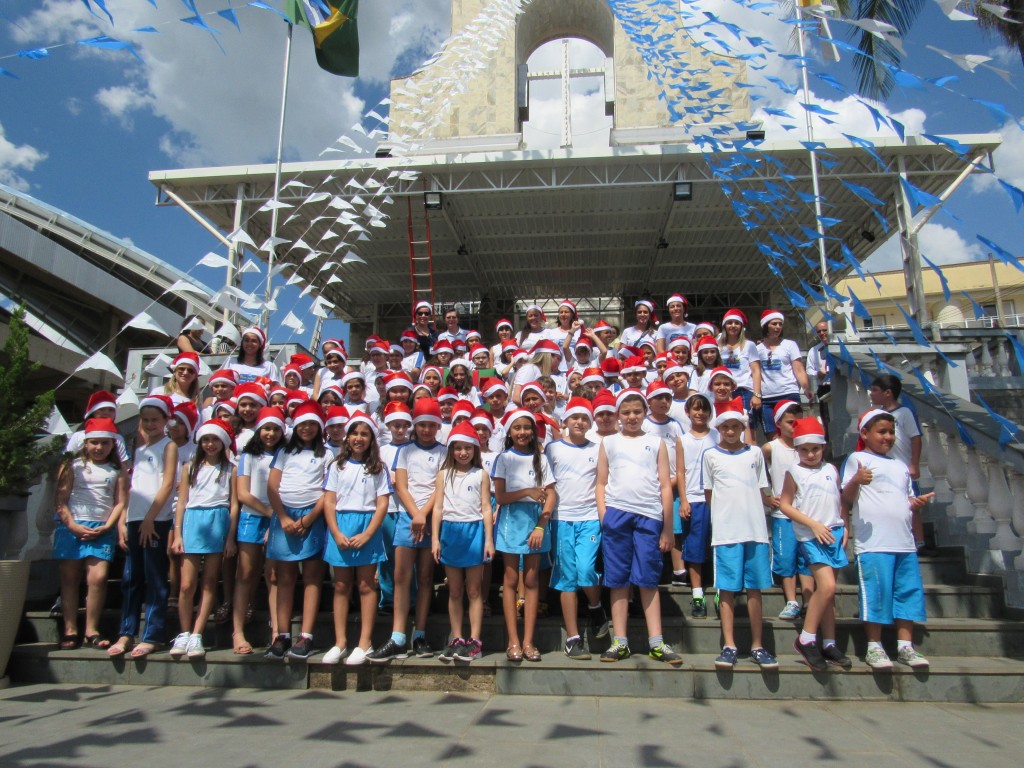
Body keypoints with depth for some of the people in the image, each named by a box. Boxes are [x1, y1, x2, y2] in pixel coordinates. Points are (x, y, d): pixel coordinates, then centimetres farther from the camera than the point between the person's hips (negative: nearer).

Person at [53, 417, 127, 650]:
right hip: (71, 527, 1)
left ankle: (91, 630, 1)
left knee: (98, 577, -10)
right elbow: (61, 501, 1)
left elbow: (121, 503, 4)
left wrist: (106, 527, -9)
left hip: (101, 530, 0)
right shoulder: (72, 466, 7)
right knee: (69, 579, 5)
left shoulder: (117, 471, 9)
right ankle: (70, 630, 13)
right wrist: (73, 526, -10)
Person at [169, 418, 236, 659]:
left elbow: (233, 504, 3)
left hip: (218, 521, -1)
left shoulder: (229, 470, 7)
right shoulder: (192, 468, 13)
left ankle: (196, 635, 7)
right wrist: (177, 534, 2)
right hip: (192, 521, 1)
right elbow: (181, 501, 10)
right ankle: (184, 634, 11)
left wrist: (230, 537, -3)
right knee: (187, 585, -2)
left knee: (209, 583, 2)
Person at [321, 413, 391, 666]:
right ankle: (340, 642, 13)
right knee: (341, 586, 6)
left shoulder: (378, 468, 5)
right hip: (340, 527, 2)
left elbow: (382, 505, -2)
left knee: (366, 585, 2)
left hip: (368, 528, -2)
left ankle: (365, 643, 8)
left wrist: (367, 535, -13)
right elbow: (329, 502, 3)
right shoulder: (337, 466, 9)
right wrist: (337, 534, -9)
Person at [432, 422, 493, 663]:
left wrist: (489, 540, -6)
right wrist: (435, 538, -2)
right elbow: (438, 507, 5)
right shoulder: (444, 474, 7)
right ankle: (456, 639, 17)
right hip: (450, 531, 2)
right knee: (454, 591, 10)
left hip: (474, 530, -2)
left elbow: (486, 508, -1)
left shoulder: (481, 475, 2)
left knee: (474, 590, 4)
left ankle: (474, 640, 9)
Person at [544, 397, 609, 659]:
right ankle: (573, 638, 9)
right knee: (567, 576, 1)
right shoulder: (553, 448, 5)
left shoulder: (597, 450, 8)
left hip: (590, 518, 0)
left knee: (585, 569, -16)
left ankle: (596, 607, 16)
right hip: (562, 518, 0)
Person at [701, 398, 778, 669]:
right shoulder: (710, 455, 6)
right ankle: (729, 646, 6)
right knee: (727, 589, 0)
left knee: (754, 588, 5)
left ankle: (757, 646, 13)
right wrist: (724, 512, 4)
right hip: (725, 532, -2)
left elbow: (762, 491, 14)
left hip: (755, 529, 2)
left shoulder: (755, 454, 11)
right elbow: (708, 494, 10)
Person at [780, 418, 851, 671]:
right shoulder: (794, 472, -1)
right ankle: (806, 639, -4)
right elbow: (785, 505, -4)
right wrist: (813, 524, -11)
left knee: (827, 589, 9)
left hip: (834, 532, 5)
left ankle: (829, 644, 18)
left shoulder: (831, 470, 11)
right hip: (811, 536, -5)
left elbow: (840, 501, 19)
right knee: (827, 586, -16)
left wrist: (845, 528, 7)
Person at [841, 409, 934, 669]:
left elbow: (908, 498, 25)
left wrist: (918, 502, 3)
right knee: (876, 591, -6)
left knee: (908, 591, 5)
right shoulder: (858, 459, 2)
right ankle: (874, 648, 4)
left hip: (904, 541, 7)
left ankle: (905, 646, 15)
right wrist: (856, 480, -25)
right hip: (873, 541, -7)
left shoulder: (900, 466, 23)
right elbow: (847, 499, -5)